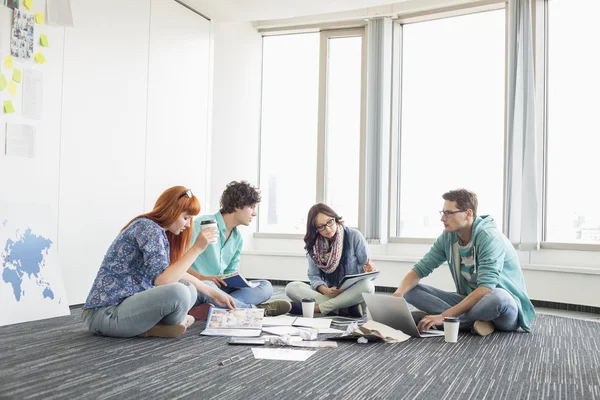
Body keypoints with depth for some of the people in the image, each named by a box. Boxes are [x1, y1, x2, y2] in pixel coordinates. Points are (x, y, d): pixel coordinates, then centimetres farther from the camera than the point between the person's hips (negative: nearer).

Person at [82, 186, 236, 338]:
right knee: (178, 292, -29)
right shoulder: (148, 227, -16)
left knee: (190, 290, 10)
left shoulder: (159, 231, 12)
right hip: (106, 313, -10)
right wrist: (197, 248, -20)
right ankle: (171, 324, -1)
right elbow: (162, 280, -25)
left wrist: (212, 293, 21)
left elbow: (176, 273, 23)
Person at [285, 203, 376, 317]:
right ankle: (344, 309, -31)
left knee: (367, 285, -36)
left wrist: (368, 270, -25)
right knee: (291, 287, -20)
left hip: (353, 294, -2)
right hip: (328, 294, 2)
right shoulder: (314, 245, 5)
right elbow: (314, 276, 3)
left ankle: (317, 308, -27)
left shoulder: (354, 236, -2)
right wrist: (326, 290, -18)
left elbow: (367, 267, 0)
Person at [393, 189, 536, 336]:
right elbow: (419, 269, -1)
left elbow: (485, 289, -31)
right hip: (470, 301, 7)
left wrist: (443, 316, -35)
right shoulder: (448, 237, -2)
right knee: (411, 290, -9)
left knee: (497, 297, -42)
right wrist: (398, 294, -22)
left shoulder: (489, 238, -22)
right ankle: (475, 322, -21)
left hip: (505, 306, -7)